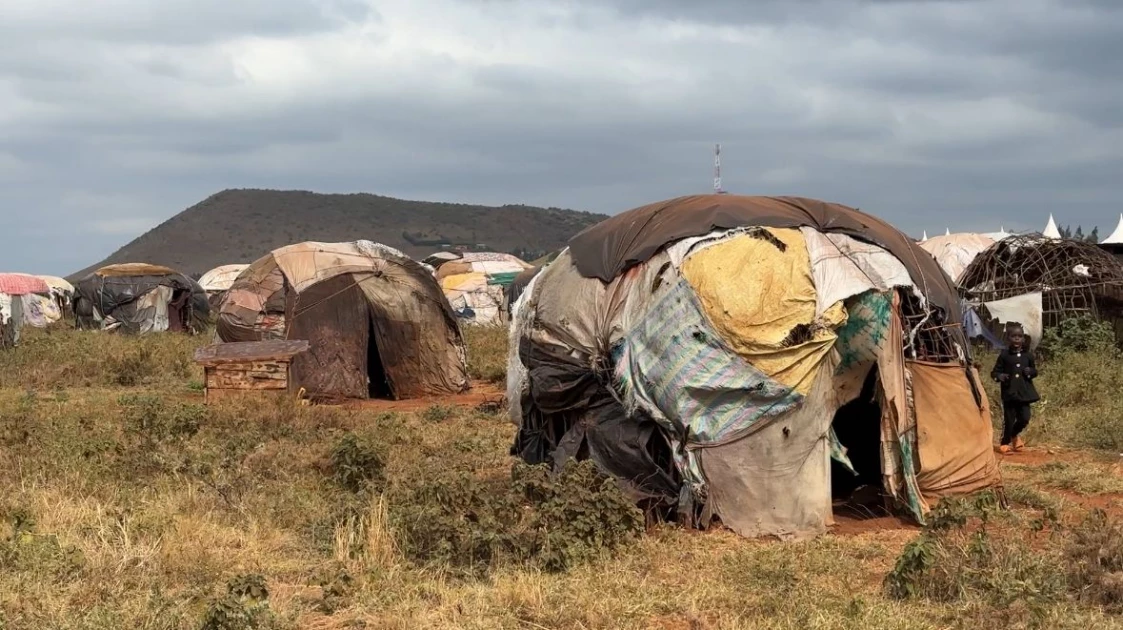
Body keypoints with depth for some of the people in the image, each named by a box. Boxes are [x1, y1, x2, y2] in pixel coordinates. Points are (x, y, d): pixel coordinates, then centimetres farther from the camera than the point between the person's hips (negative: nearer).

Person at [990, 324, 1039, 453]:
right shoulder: (1004, 355, -3)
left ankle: (1015, 434, 30)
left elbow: (1035, 371, 14)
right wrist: (999, 376, -21)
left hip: (1024, 392, 2)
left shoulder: (1028, 355, 4)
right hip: (1009, 392, -2)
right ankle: (1004, 443, 18)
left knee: (1024, 418, 0)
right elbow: (995, 371, 1)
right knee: (1009, 419, 0)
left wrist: (1031, 372, -9)